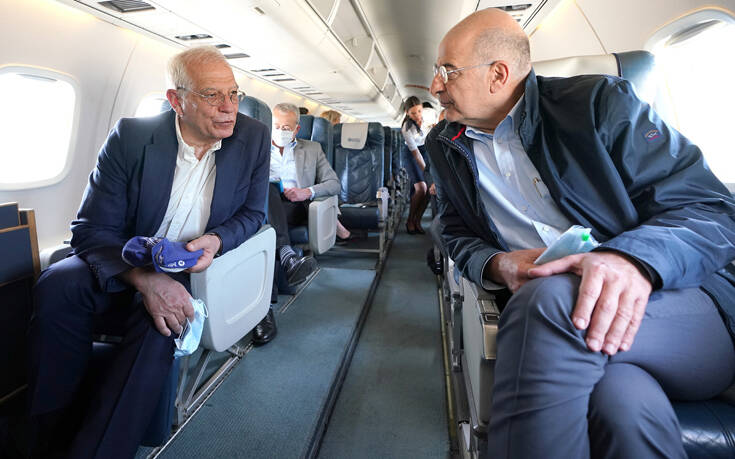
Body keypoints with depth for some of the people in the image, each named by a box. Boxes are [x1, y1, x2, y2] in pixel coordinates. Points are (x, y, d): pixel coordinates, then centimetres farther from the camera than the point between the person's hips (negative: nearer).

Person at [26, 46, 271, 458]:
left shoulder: (254, 137, -5)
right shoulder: (131, 137, -9)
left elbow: (253, 213, 3)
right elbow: (91, 229, -12)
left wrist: (216, 240, -21)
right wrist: (146, 280, -32)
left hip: (194, 271, 0)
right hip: (126, 266, 1)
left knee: (160, 322, -32)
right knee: (57, 286, -27)